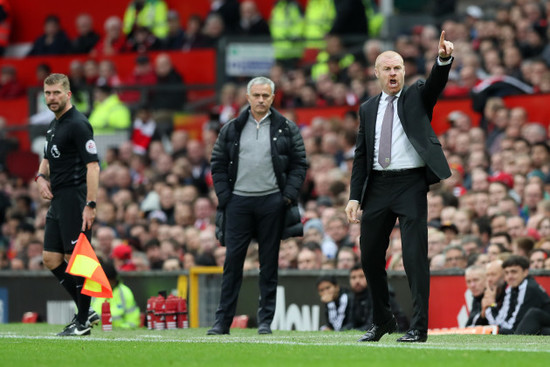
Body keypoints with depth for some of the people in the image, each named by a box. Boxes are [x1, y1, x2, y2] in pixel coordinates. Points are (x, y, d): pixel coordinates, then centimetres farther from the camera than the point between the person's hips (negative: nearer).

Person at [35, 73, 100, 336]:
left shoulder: (78, 124, -13)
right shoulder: (54, 125, 16)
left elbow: (93, 165, -18)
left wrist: (90, 205, -25)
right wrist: (41, 177, 7)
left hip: (75, 200, -10)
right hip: (57, 201, 10)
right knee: (51, 259, 9)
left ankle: (83, 322, 2)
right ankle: (85, 311, 17)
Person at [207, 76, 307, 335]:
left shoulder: (287, 129, 6)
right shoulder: (231, 130, 8)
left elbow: (299, 165, 6)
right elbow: (218, 165, 10)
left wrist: (289, 195, -5)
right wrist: (224, 197, 0)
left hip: (272, 202, -1)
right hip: (239, 201, 1)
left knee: (269, 263, 3)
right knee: (232, 261, -1)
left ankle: (265, 320, 8)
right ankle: (222, 321, 1)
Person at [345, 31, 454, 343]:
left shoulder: (417, 97, 6)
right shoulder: (368, 109, 14)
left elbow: (437, 83, -16)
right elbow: (361, 155, 13)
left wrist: (444, 58, -37)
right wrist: (355, 196, 6)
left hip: (411, 184, -4)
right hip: (377, 185, 4)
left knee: (415, 256, -9)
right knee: (370, 256, 9)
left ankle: (419, 327, -7)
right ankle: (382, 320, 26)